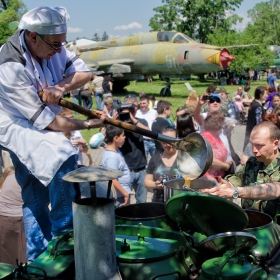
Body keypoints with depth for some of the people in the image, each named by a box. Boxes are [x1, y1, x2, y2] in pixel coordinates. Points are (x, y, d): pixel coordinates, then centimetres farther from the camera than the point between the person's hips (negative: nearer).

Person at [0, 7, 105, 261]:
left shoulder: (50, 45, -12)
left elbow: (84, 73, -7)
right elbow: (48, 121, -27)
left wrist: (61, 87, -28)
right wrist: (88, 124, -18)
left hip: (39, 125, 7)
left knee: (36, 197, 10)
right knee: (64, 157, -30)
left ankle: (38, 259, 22)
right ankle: (63, 234, -12)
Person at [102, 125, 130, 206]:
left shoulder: (115, 149, 2)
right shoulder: (112, 157, -27)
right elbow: (113, 180, -28)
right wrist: (126, 194, -24)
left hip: (122, 193, 10)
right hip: (119, 197, -10)